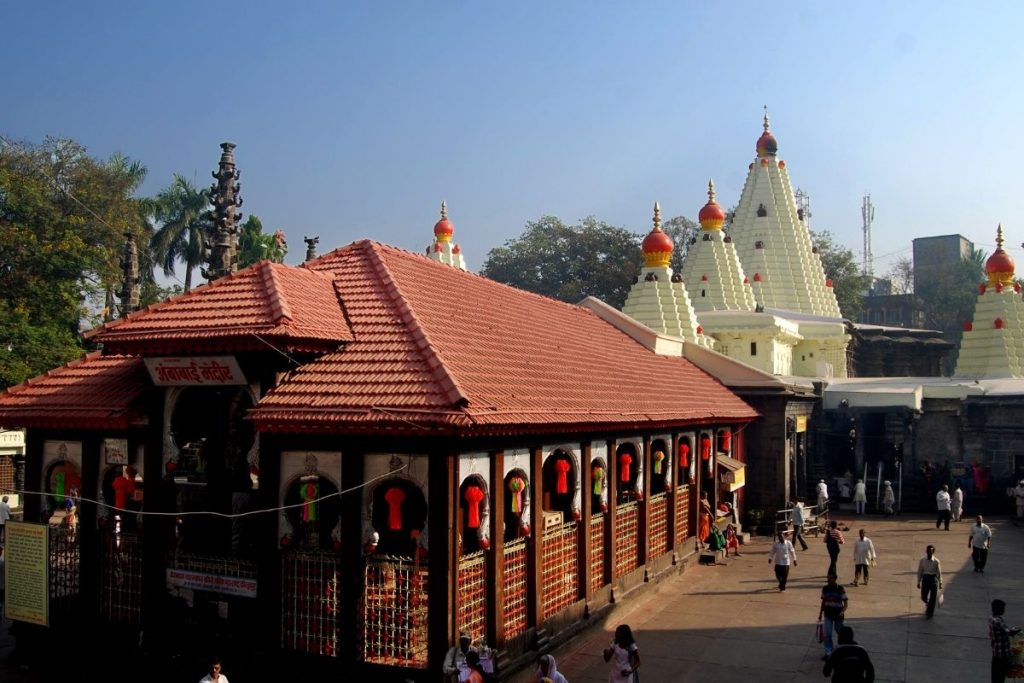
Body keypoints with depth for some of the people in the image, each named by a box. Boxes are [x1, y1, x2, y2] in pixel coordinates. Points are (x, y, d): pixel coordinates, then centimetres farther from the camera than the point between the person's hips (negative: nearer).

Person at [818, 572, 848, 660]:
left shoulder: (841, 589, -13)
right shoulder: (824, 588, -3)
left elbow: (846, 602, -11)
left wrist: (843, 611, -28)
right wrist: (820, 613, 10)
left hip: (838, 614, -2)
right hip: (828, 614, 2)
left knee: (839, 631, 16)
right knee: (827, 634, -4)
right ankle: (828, 653, 4)